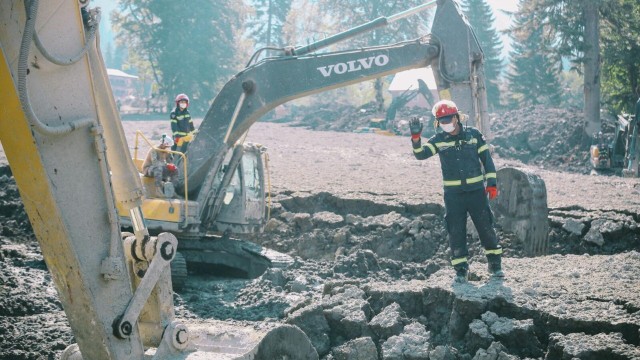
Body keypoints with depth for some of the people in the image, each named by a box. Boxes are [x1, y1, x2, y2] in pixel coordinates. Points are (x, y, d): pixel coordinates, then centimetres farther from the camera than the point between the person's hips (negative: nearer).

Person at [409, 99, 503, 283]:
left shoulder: (474, 134, 0)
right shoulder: (438, 140, 0)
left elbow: (486, 158, 4)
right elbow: (421, 154, -15)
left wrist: (492, 183, -2)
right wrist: (416, 138, -33)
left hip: (476, 191, 0)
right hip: (453, 194, 0)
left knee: (486, 228, 5)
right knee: (456, 232, 2)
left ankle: (495, 265, 21)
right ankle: (461, 270, 12)